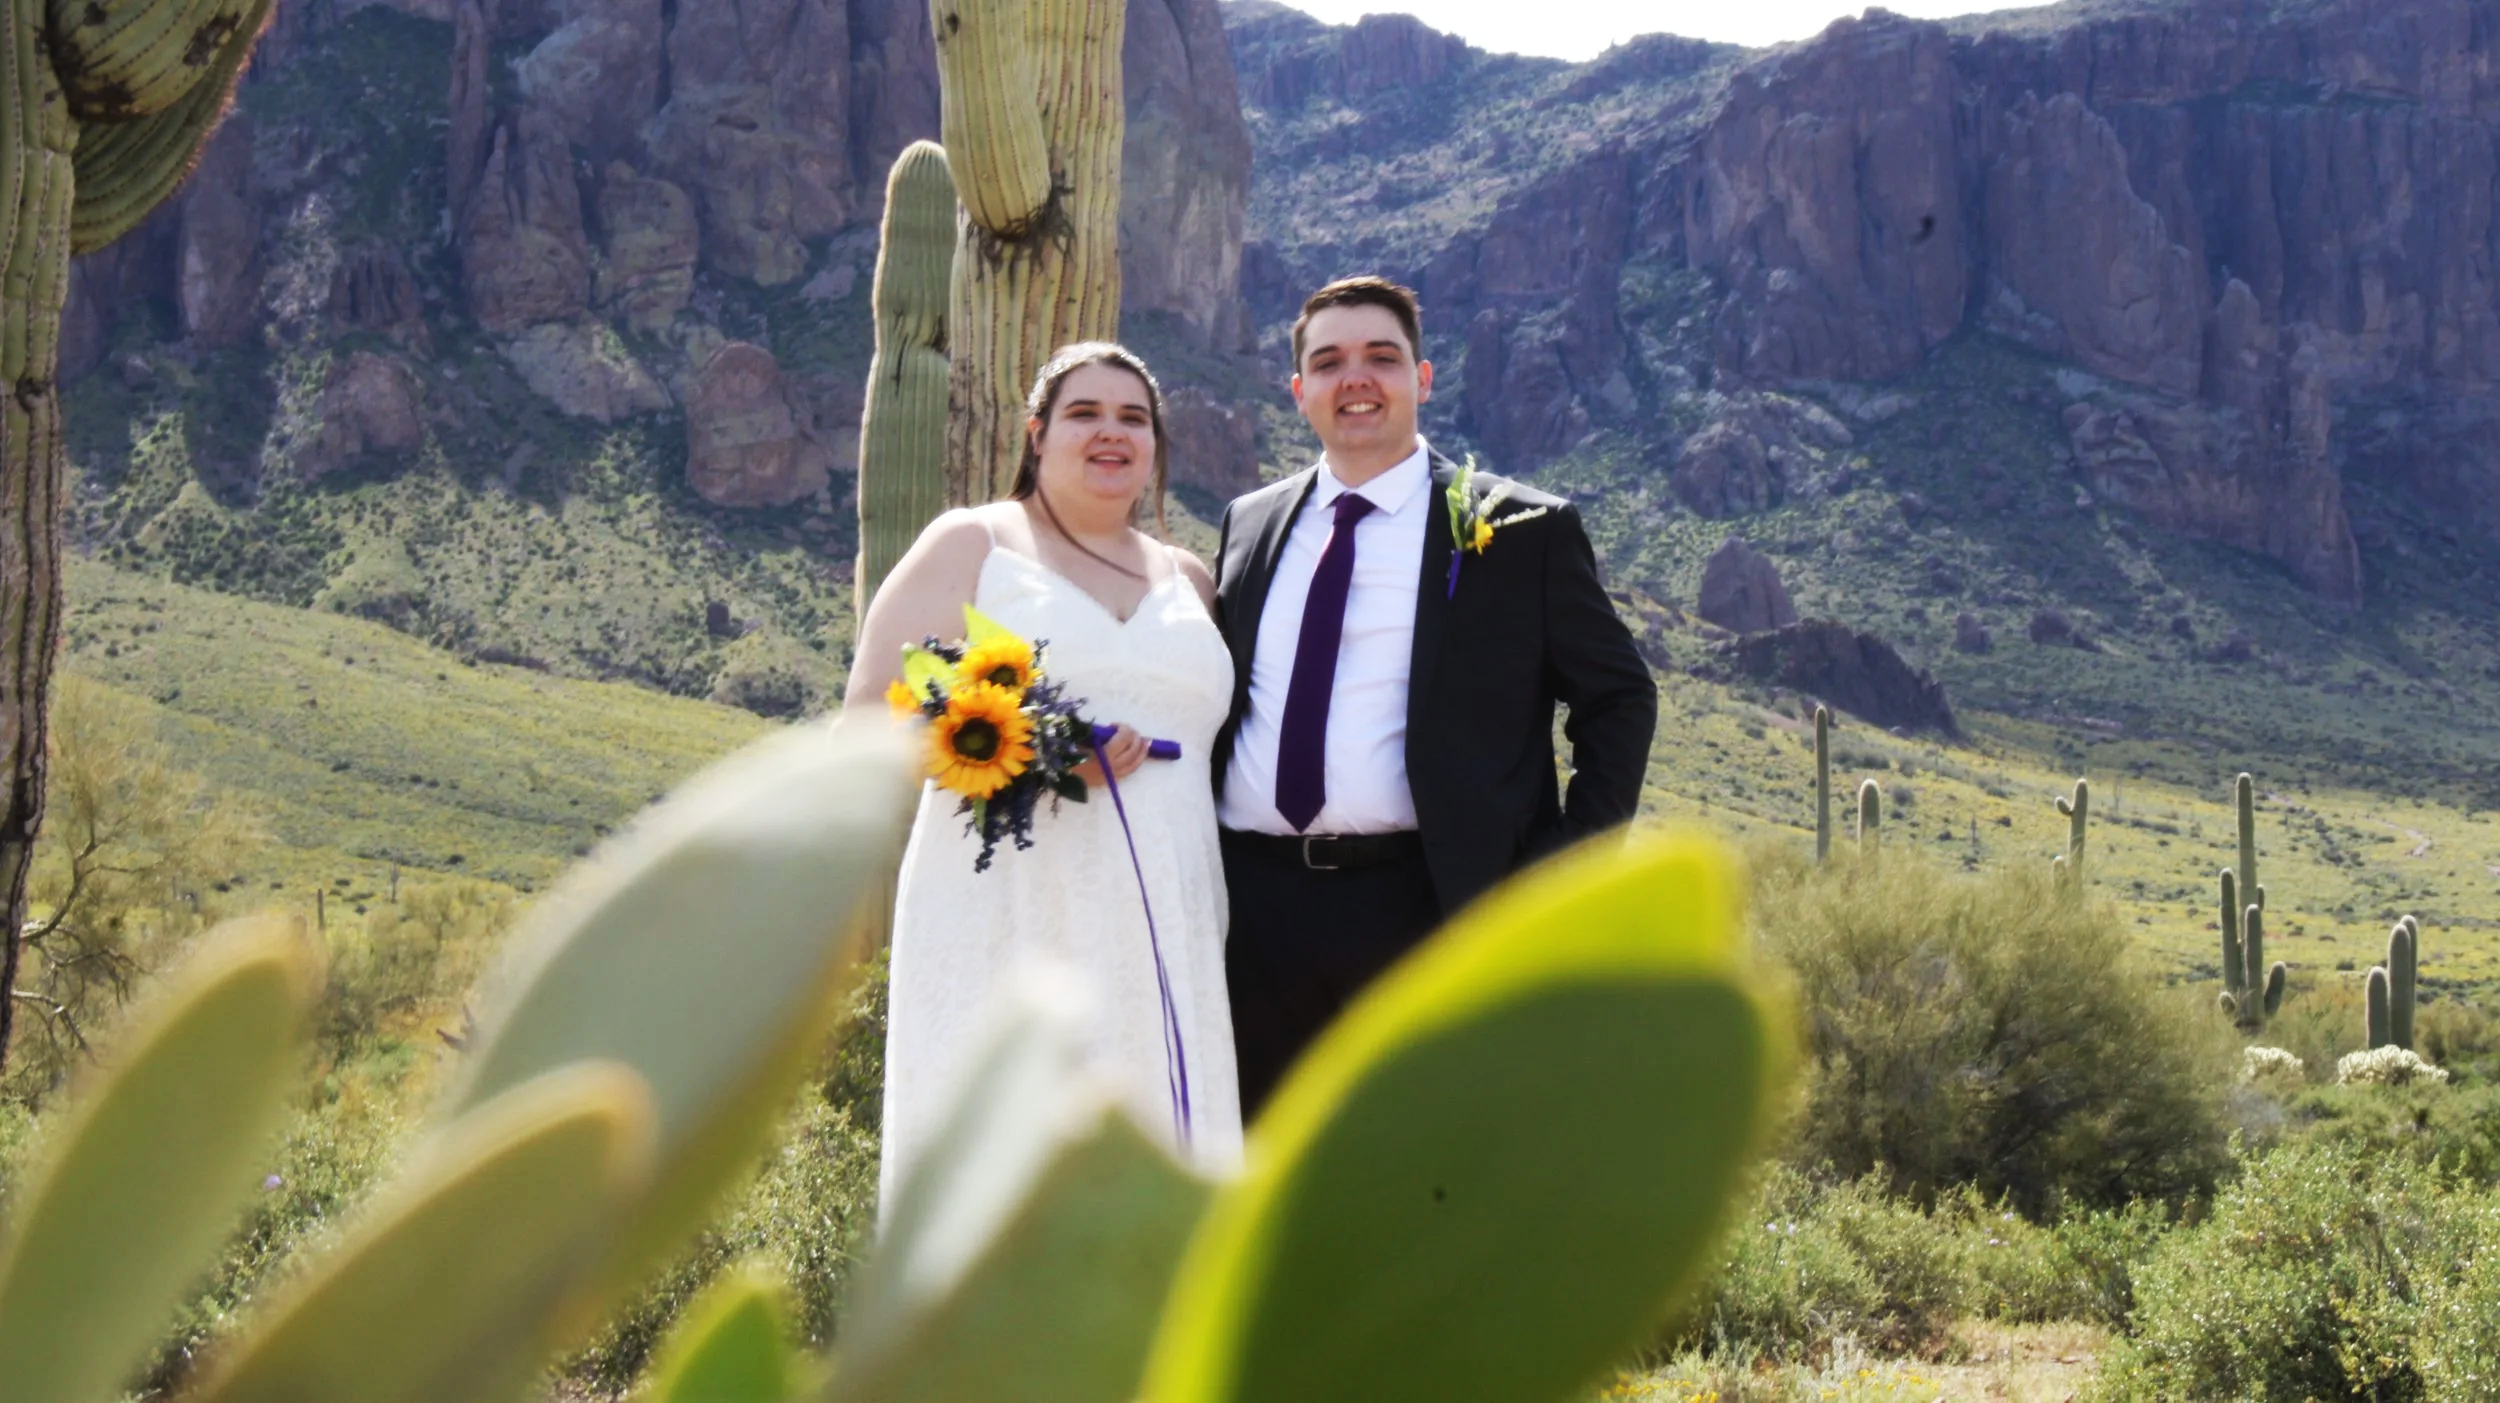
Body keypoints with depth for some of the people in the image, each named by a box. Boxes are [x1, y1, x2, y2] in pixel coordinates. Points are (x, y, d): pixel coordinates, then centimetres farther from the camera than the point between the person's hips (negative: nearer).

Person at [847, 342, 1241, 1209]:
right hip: (1007, 927, -4)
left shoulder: (1187, 579, 21)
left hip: (1160, 937, 4)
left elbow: (1217, 747, 27)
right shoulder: (973, 544, 9)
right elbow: (870, 718, -1)